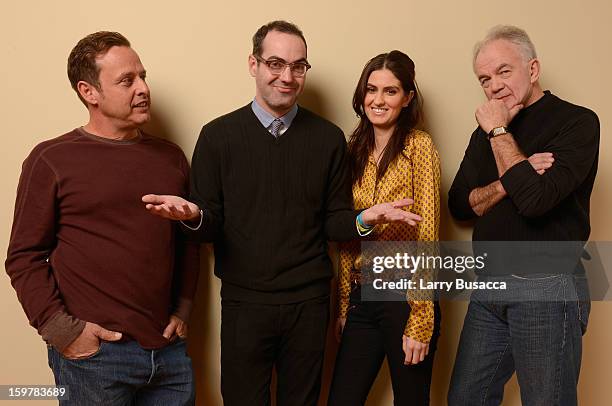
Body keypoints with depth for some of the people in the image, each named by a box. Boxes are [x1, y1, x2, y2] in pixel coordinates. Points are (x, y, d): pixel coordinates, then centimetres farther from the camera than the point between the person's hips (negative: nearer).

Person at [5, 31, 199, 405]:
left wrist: (182, 310, 8)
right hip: (94, 351, -4)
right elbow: (25, 257, -5)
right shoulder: (52, 160, -5)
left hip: (168, 349, 4)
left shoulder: (171, 157, 9)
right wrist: (60, 330, -11)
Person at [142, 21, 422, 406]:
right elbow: (211, 225, -2)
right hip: (244, 302, -1)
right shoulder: (218, 135, -3)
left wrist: (364, 219, -17)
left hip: (309, 301, 2)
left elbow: (334, 221, 5)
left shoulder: (328, 137, 1)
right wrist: (193, 215, -25)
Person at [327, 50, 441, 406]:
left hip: (405, 297, -5)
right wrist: (344, 305, 8)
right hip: (362, 297, 5)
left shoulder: (419, 146, -8)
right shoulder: (356, 150, 8)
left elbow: (427, 236, -11)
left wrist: (420, 321, -14)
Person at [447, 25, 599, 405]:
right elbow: (460, 205, 4)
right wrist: (510, 181, -13)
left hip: (547, 287, -6)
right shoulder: (487, 131, 11)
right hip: (490, 285, 6)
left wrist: (499, 132, -13)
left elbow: (536, 200, -23)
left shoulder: (576, 121, -9)